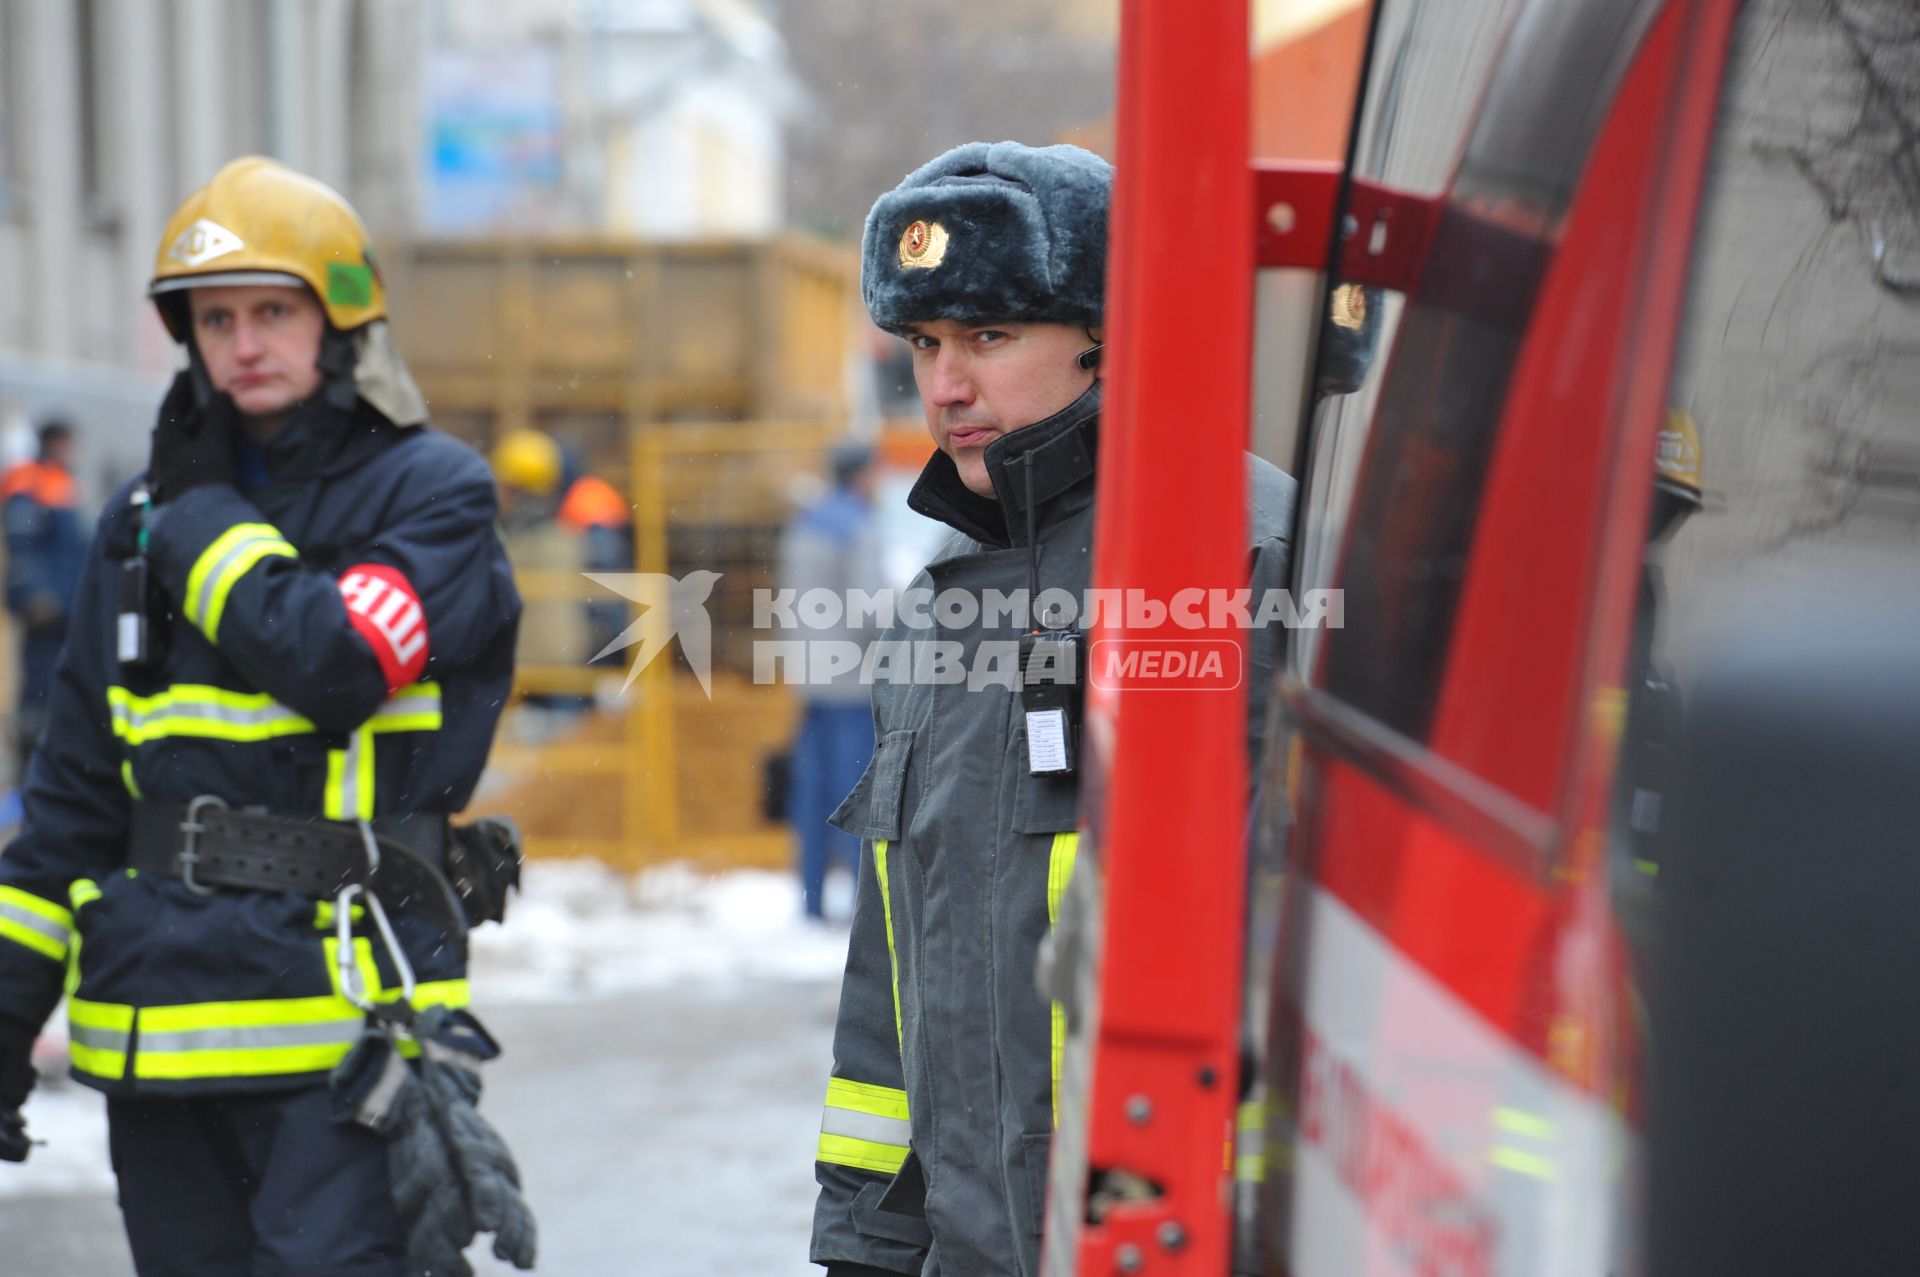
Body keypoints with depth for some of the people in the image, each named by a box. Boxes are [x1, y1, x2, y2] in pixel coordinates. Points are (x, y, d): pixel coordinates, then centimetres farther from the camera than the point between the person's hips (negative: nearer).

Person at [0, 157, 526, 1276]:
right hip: (158, 1024, 5)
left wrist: (202, 521, -6)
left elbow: (331, 661, -20)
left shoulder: (434, 492, -1)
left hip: (343, 1016, -5)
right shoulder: (146, 519, 13)